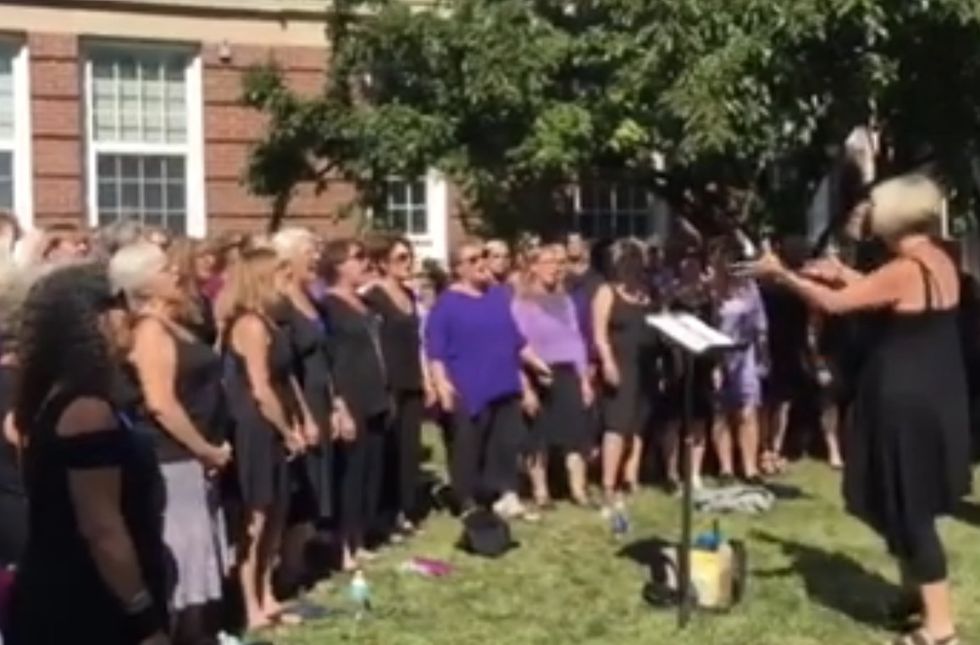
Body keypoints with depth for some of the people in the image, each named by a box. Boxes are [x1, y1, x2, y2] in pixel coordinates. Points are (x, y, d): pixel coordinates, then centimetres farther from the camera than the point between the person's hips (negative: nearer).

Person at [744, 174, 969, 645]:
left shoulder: (904, 271, -21)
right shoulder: (940, 263, 6)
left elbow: (833, 303, -20)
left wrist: (780, 273, -10)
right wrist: (843, 273, 20)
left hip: (904, 401, -9)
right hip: (935, 396, 9)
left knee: (908, 510, -2)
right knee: (911, 506, 20)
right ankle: (920, 598, 30)